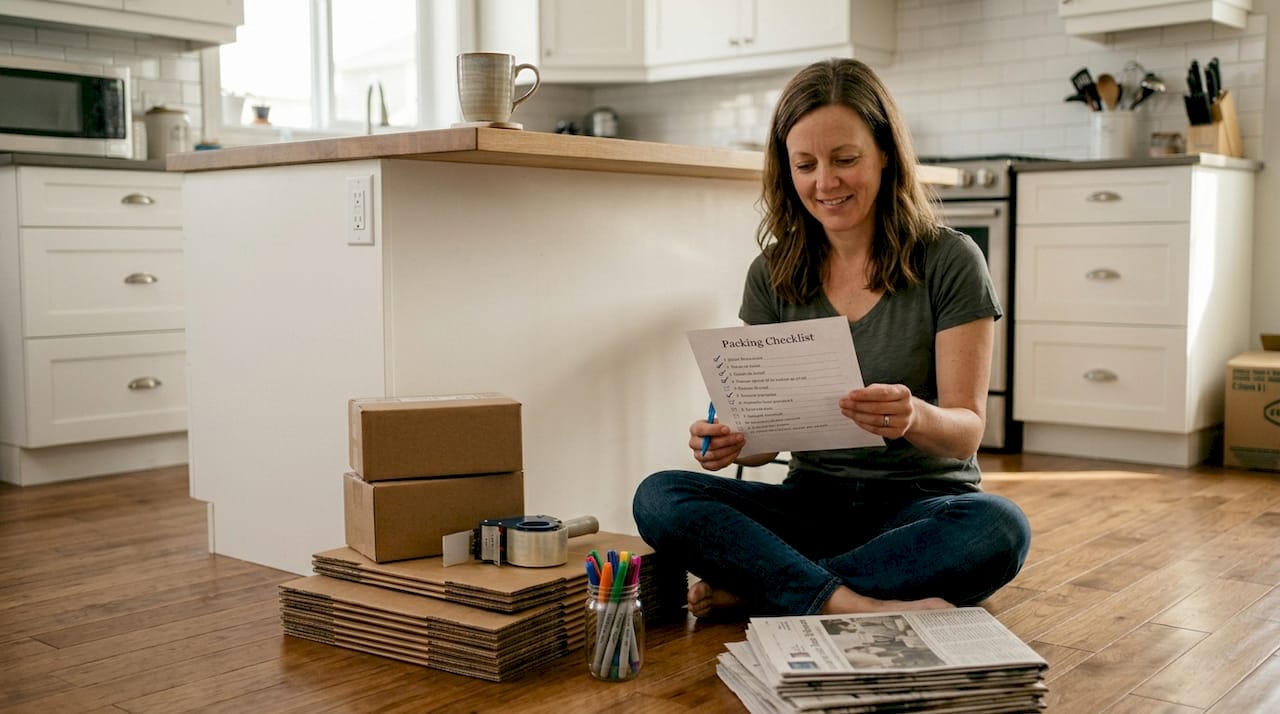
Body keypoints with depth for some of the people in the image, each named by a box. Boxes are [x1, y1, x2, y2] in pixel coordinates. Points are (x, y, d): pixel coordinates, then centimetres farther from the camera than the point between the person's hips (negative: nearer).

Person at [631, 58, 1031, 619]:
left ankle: (752, 588, -24)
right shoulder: (773, 275, 4)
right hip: (813, 503, 2)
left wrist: (917, 419, -33)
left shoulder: (949, 262, -6)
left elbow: (967, 430, -9)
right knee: (658, 498, -21)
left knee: (1000, 529, -35)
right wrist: (728, 442, -20)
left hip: (924, 504, -2)